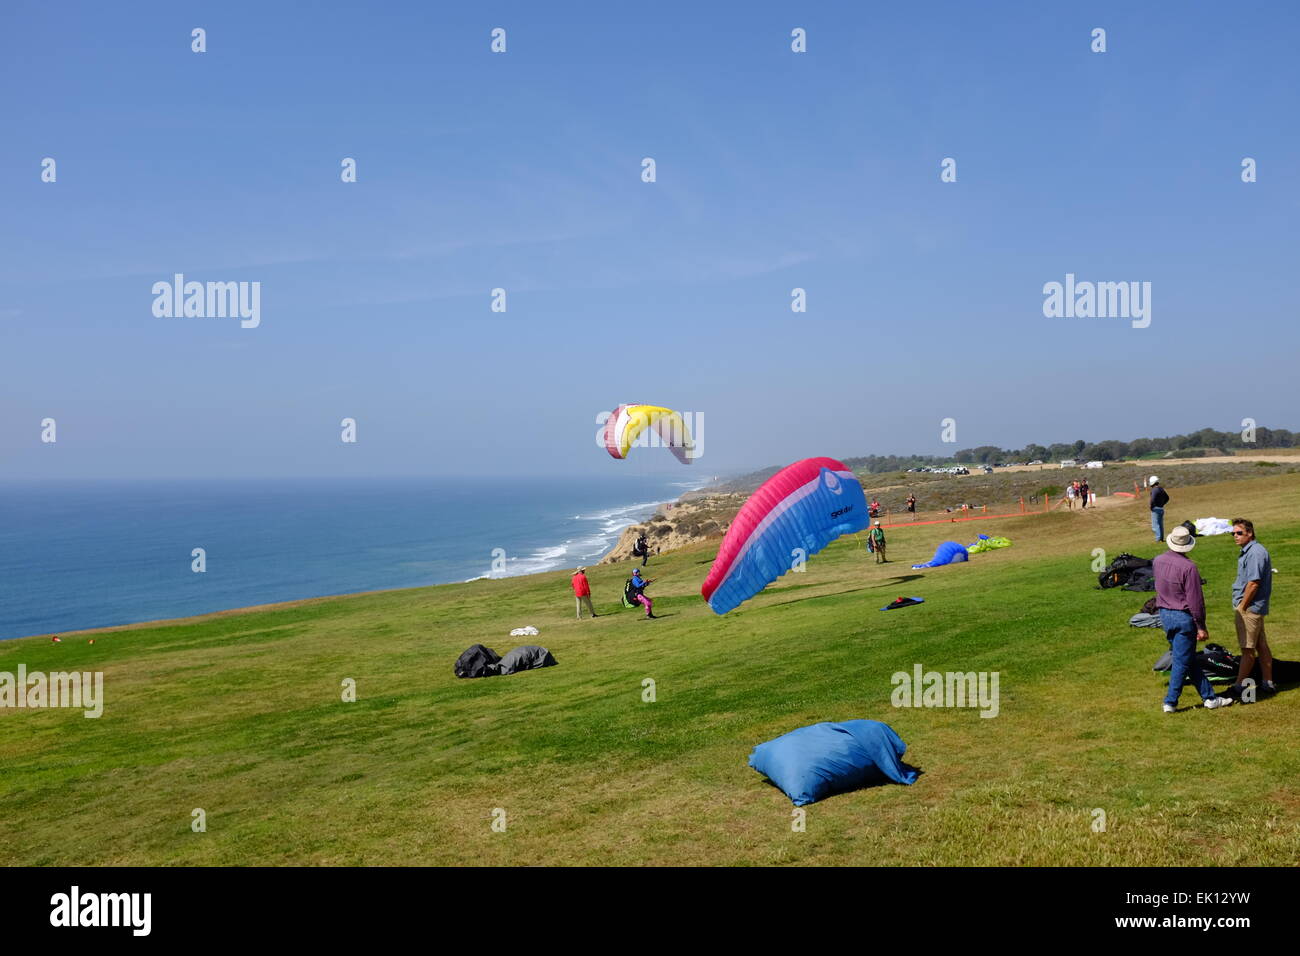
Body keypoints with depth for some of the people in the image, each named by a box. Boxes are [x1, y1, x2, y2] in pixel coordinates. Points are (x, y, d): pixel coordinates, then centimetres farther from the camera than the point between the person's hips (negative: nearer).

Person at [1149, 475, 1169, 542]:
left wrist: (1151, 507, -15)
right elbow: (1167, 498, 22)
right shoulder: (1161, 489, 10)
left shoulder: (1155, 490, -18)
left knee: (1155, 524, -5)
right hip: (1161, 508, 9)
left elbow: (1153, 500, -29)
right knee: (1160, 524, 15)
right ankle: (1162, 538, 20)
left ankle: (1158, 537, -11)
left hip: (1156, 509, -9)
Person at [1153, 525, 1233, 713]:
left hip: (1164, 615, 7)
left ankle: (1209, 697, 24)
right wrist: (1201, 627, -11)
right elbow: (1195, 600, -18)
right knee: (1182, 661, 4)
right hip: (1183, 617, -7)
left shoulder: (1157, 561, -1)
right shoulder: (1188, 567, -21)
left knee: (1190, 660, 15)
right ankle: (1171, 702, 9)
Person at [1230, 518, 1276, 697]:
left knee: (1247, 649, -4)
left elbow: (1254, 583, -23)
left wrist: (1242, 606, -16)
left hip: (1250, 608, -10)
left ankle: (1239, 686, 1)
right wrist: (1240, 605, 15)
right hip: (1254, 607, 10)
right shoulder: (1247, 552, 14)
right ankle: (1268, 683, 23)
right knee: (1261, 646, 15)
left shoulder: (1255, 553, -18)